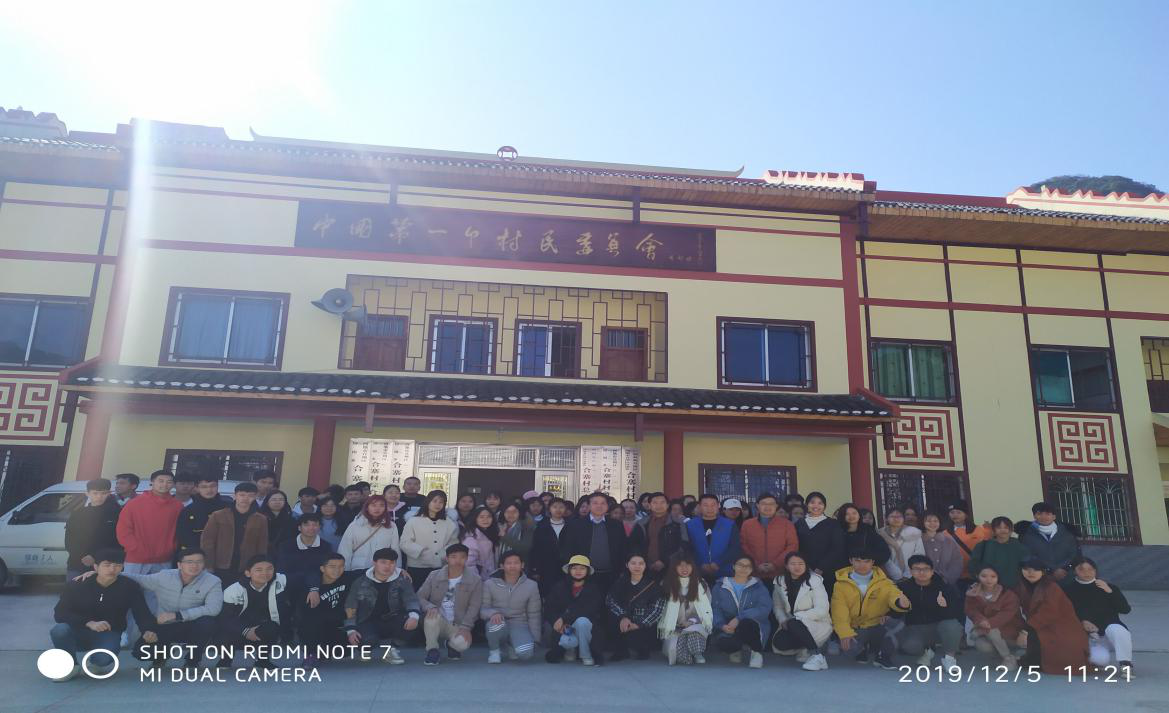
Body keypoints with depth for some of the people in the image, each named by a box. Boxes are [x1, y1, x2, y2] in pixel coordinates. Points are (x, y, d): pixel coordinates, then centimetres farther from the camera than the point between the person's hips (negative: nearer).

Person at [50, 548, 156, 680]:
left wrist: (148, 630, -34)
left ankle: (101, 663, 8)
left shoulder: (129, 586, -10)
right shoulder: (76, 584, -12)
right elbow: (59, 614, -15)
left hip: (108, 633, -1)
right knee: (60, 630, -33)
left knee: (103, 659, -33)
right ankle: (70, 666, -4)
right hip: (80, 632, 1)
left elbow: (142, 612, -12)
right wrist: (89, 623, -30)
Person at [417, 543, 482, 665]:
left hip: (458, 625, 0)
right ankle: (432, 650, -12)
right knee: (432, 614, -34)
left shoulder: (475, 580, -3)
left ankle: (451, 644, 10)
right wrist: (430, 607, -22)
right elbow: (420, 597, -1)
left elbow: (474, 607, -5)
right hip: (437, 623, 0)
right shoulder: (434, 576, 0)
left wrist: (465, 627, -18)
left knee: (462, 644, -30)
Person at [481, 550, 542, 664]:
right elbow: (482, 609, -3)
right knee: (497, 624, -38)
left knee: (525, 653, -29)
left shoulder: (531, 586, 0)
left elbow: (534, 616, 7)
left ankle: (512, 646, 10)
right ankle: (494, 650, -3)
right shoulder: (490, 583, -3)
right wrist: (493, 613, -26)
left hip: (519, 624, 1)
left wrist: (534, 640, 6)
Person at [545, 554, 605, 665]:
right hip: (565, 627, 1)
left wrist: (564, 618, -26)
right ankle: (569, 648, 7)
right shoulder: (560, 586, 2)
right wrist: (557, 621, -21)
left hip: (586, 625, -1)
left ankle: (586, 656, -12)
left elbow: (589, 610, -19)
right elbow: (548, 608, -1)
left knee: (581, 621, -35)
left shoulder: (594, 589, -4)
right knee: (568, 642, -33)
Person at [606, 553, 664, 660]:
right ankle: (621, 651, -1)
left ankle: (643, 650, 9)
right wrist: (623, 616, -23)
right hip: (625, 623, 3)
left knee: (631, 637, -30)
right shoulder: (621, 581, 0)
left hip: (646, 627, -3)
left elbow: (658, 608, -14)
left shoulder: (652, 583, -8)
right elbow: (609, 600, -8)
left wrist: (639, 624, -20)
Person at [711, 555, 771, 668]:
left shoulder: (758, 587, 8)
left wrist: (739, 618, -20)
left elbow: (764, 608, -9)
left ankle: (757, 652, -4)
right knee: (722, 643, -32)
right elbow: (715, 609, 3)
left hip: (752, 626, -1)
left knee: (746, 623, -36)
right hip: (728, 628, 1)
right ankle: (737, 649, 8)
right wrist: (722, 625, -18)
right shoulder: (720, 586, 11)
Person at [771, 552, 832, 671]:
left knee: (794, 624, -34)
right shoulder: (780, 582, 3)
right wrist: (783, 619, -15)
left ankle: (816, 656, -21)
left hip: (818, 623, -4)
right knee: (779, 643, -24)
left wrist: (796, 616, -20)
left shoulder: (814, 580, -10)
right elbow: (777, 606, 7)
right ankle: (804, 649, 3)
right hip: (791, 625, 5)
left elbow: (822, 610, -14)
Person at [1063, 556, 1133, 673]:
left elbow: (1126, 609, -5)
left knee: (1114, 628, -35)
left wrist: (1110, 592, -17)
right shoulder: (1069, 589, 2)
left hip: (1110, 631, 1)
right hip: (1087, 636, -1)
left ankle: (1126, 666, -22)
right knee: (1101, 659, -29)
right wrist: (1081, 622, -14)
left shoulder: (1108, 587, 5)